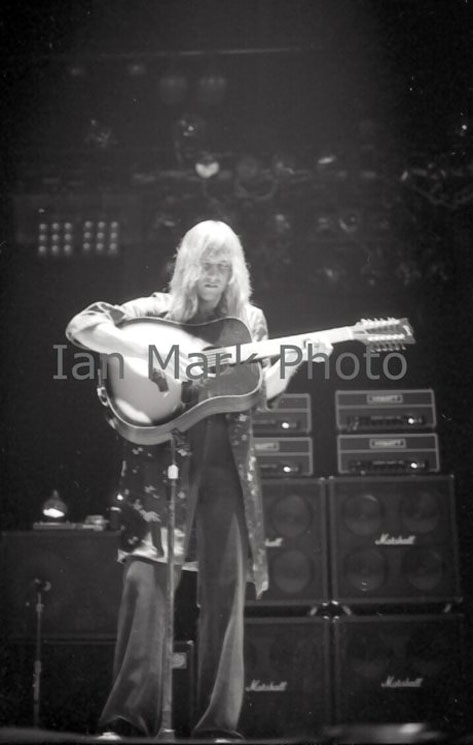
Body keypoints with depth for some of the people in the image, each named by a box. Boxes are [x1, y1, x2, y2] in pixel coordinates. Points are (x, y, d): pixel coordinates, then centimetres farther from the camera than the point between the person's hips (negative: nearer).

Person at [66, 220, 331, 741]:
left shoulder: (249, 319, 16)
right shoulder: (157, 310, 6)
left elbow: (258, 390, 16)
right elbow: (82, 326, -3)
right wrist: (141, 350, -16)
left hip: (225, 460, 3)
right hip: (159, 452, -3)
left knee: (225, 587, -1)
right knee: (146, 573, -15)